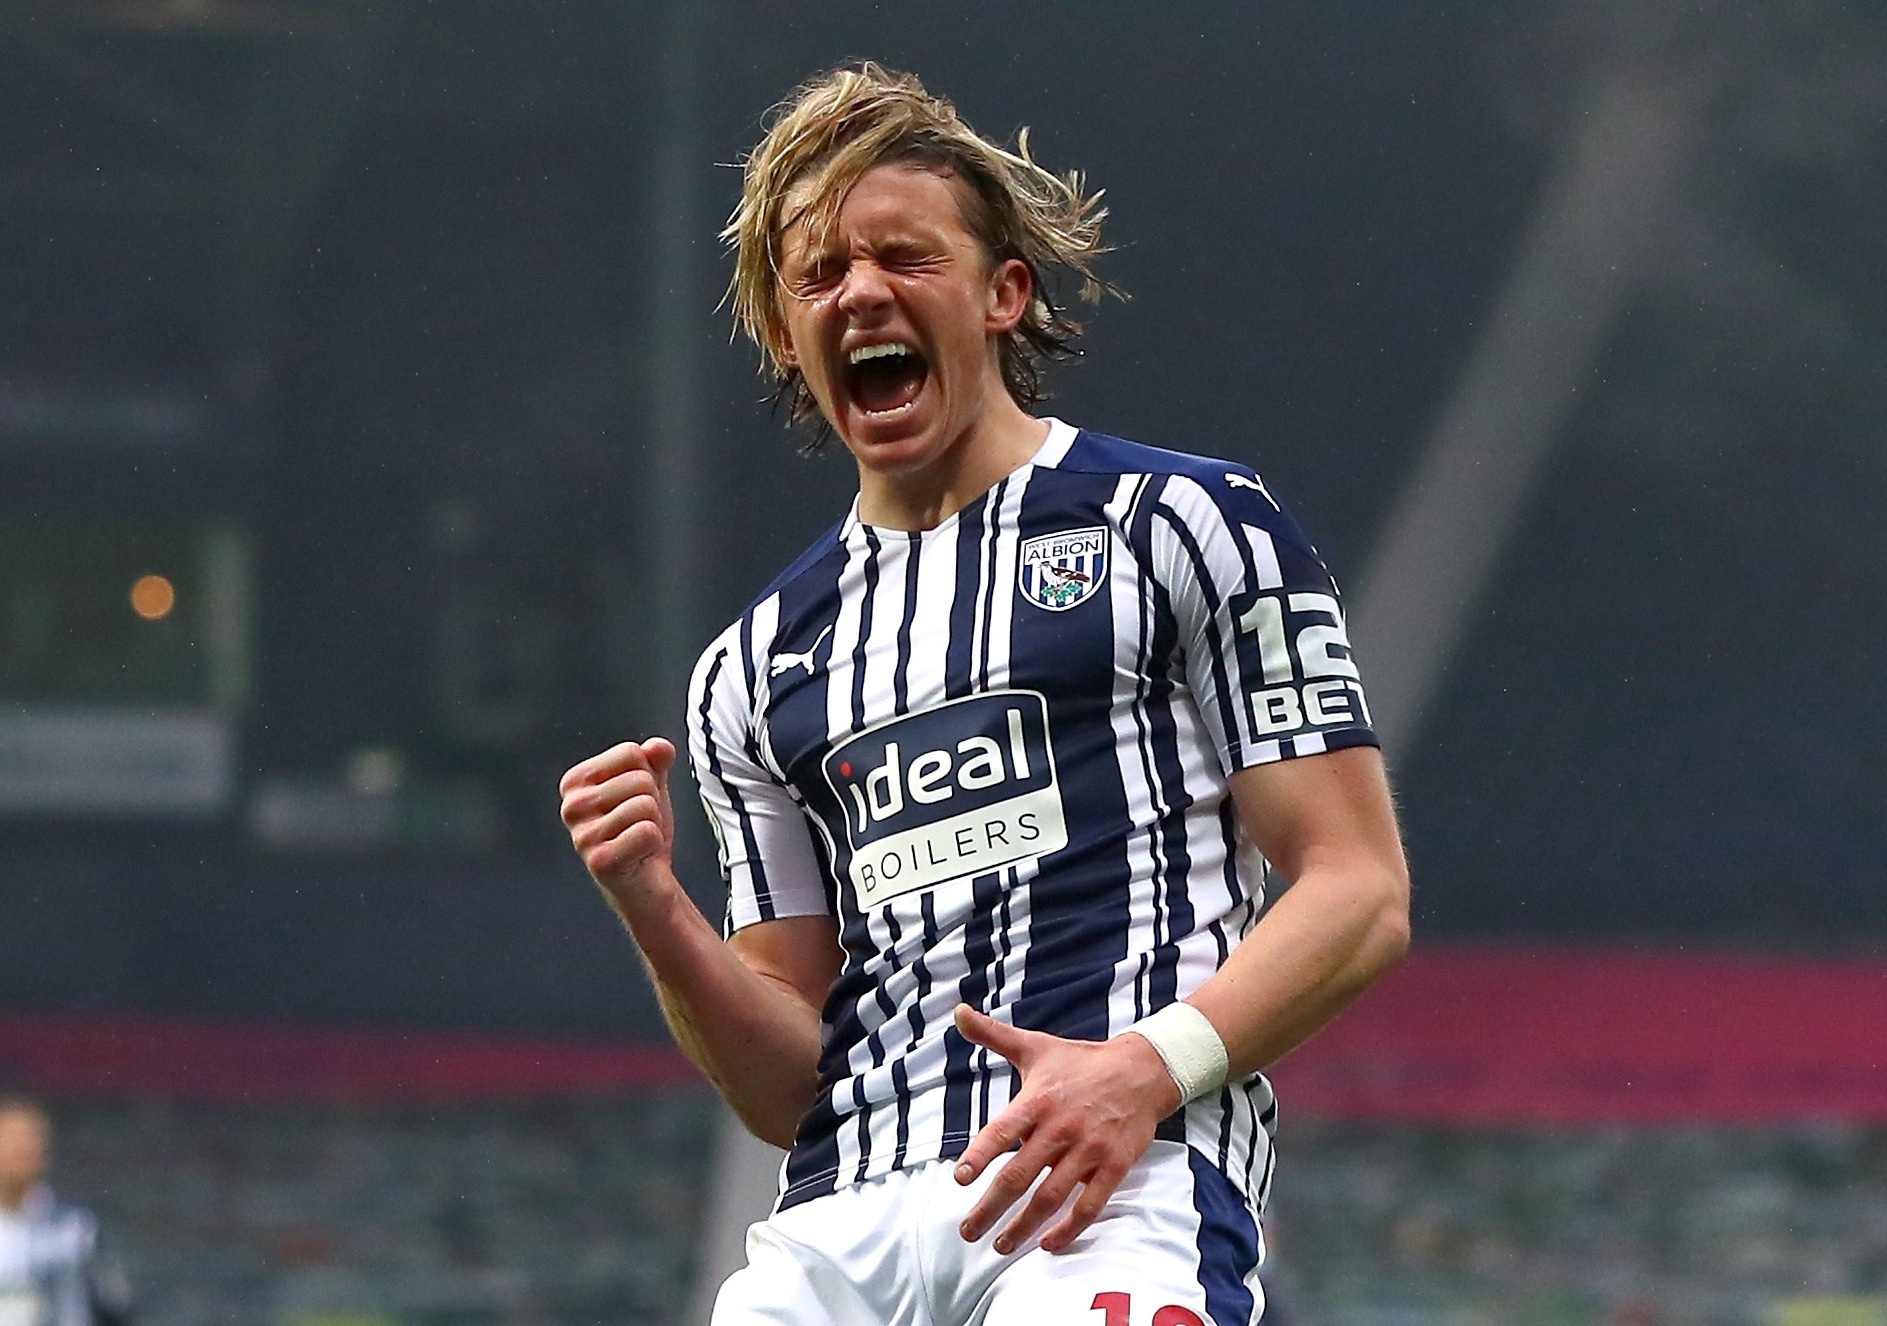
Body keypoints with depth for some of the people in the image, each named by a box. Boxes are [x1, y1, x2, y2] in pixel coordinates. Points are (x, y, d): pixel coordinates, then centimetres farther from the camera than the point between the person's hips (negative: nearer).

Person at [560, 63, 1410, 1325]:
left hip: (1129, 1188, -5)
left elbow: (1361, 894, 0)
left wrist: (1148, 1068, -16)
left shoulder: (1185, 525, 8)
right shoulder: (751, 673, 22)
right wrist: (658, 917, 1)